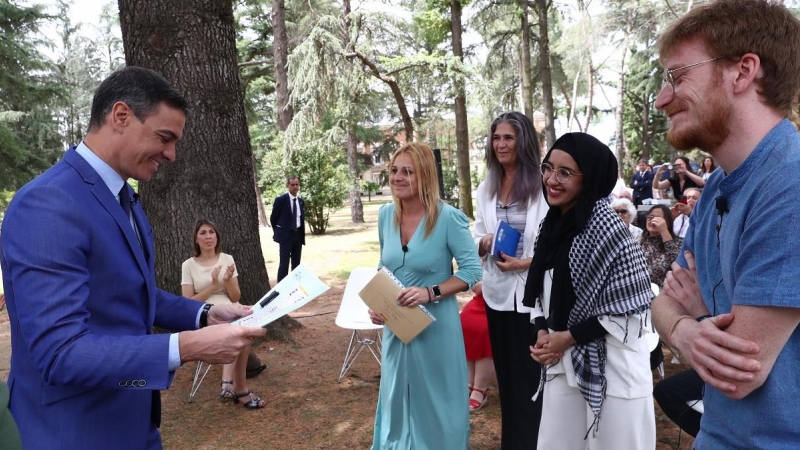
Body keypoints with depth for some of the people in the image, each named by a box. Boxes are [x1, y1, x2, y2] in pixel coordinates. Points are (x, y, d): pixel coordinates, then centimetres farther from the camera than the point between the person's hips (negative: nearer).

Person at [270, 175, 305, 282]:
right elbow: (273, 218, -2)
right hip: (286, 235, -6)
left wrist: (302, 233, 15)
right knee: (284, 263, -5)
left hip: (298, 235, 6)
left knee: (296, 263, 10)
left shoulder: (301, 201, 9)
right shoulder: (280, 200, -8)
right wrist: (278, 232, 3)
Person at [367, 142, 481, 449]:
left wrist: (430, 293, -25)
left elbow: (472, 270, -14)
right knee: (398, 394, 20)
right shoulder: (386, 214, -1)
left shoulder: (447, 217, -16)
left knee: (436, 398, 11)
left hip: (435, 323, -5)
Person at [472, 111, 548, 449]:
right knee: (506, 373, 17)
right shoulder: (486, 188, 8)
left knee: (534, 374, 5)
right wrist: (484, 243, -8)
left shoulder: (544, 185, -10)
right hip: (498, 292, 5)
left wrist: (526, 262, -20)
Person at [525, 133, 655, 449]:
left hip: (611, 368, -7)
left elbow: (630, 310, -18)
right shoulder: (553, 222, 4)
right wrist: (542, 332, -1)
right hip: (562, 363, 7)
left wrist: (569, 337, -13)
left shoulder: (606, 227, -19)